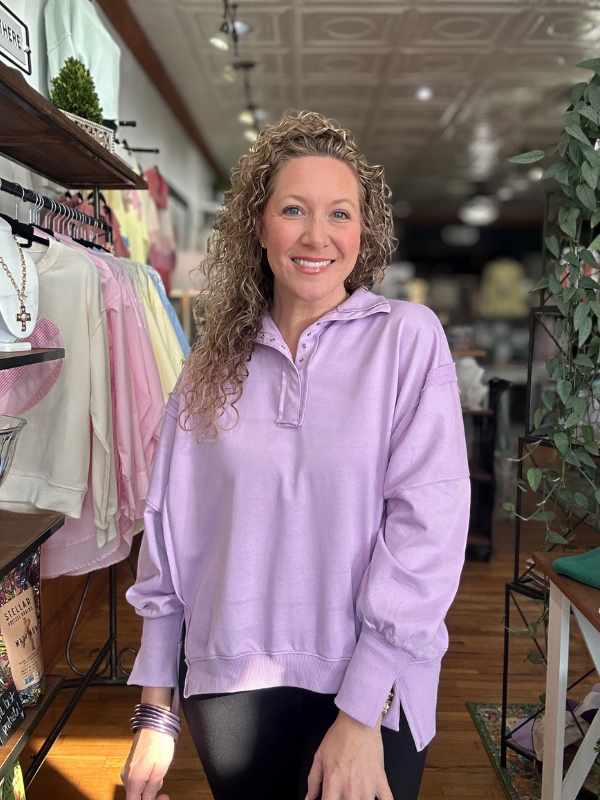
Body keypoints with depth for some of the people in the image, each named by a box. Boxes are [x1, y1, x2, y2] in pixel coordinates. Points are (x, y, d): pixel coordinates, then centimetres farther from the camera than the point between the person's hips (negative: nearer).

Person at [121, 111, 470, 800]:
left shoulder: (408, 338, -7)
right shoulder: (214, 363, 2)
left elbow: (427, 523, -14)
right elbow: (171, 531, 3)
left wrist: (363, 714, -15)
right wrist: (156, 712, 4)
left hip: (370, 690, -2)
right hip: (228, 689, 3)